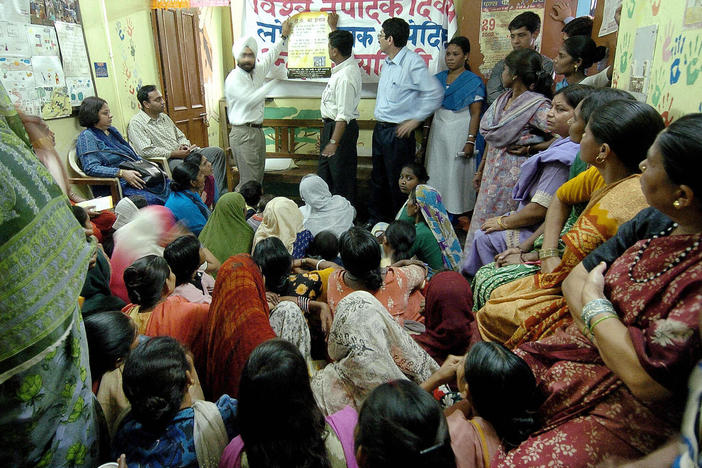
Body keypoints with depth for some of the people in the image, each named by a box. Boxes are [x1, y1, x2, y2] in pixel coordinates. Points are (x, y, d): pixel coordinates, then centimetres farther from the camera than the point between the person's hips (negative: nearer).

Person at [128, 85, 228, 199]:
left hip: (183, 153, 8)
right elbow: (146, 151, -17)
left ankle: (220, 194, -17)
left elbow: (180, 136, 27)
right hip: (165, 160, -8)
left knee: (217, 152, -8)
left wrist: (185, 145, 1)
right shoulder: (136, 123, -5)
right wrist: (174, 153, -17)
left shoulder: (164, 117, 20)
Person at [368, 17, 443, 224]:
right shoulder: (387, 63, 12)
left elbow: (435, 93, -18)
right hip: (380, 129, 9)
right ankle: (377, 220, 32)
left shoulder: (413, 62, -15)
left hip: (399, 132, -9)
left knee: (398, 183, 0)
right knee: (378, 179, 17)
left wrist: (415, 119, -16)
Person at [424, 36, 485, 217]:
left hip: (459, 134, -5)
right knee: (437, 173, 7)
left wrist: (470, 141, -17)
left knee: (457, 174, -2)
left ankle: (456, 215, 8)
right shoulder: (439, 78, 12)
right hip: (438, 133, 5)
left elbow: (476, 114, -9)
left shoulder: (473, 82, -4)